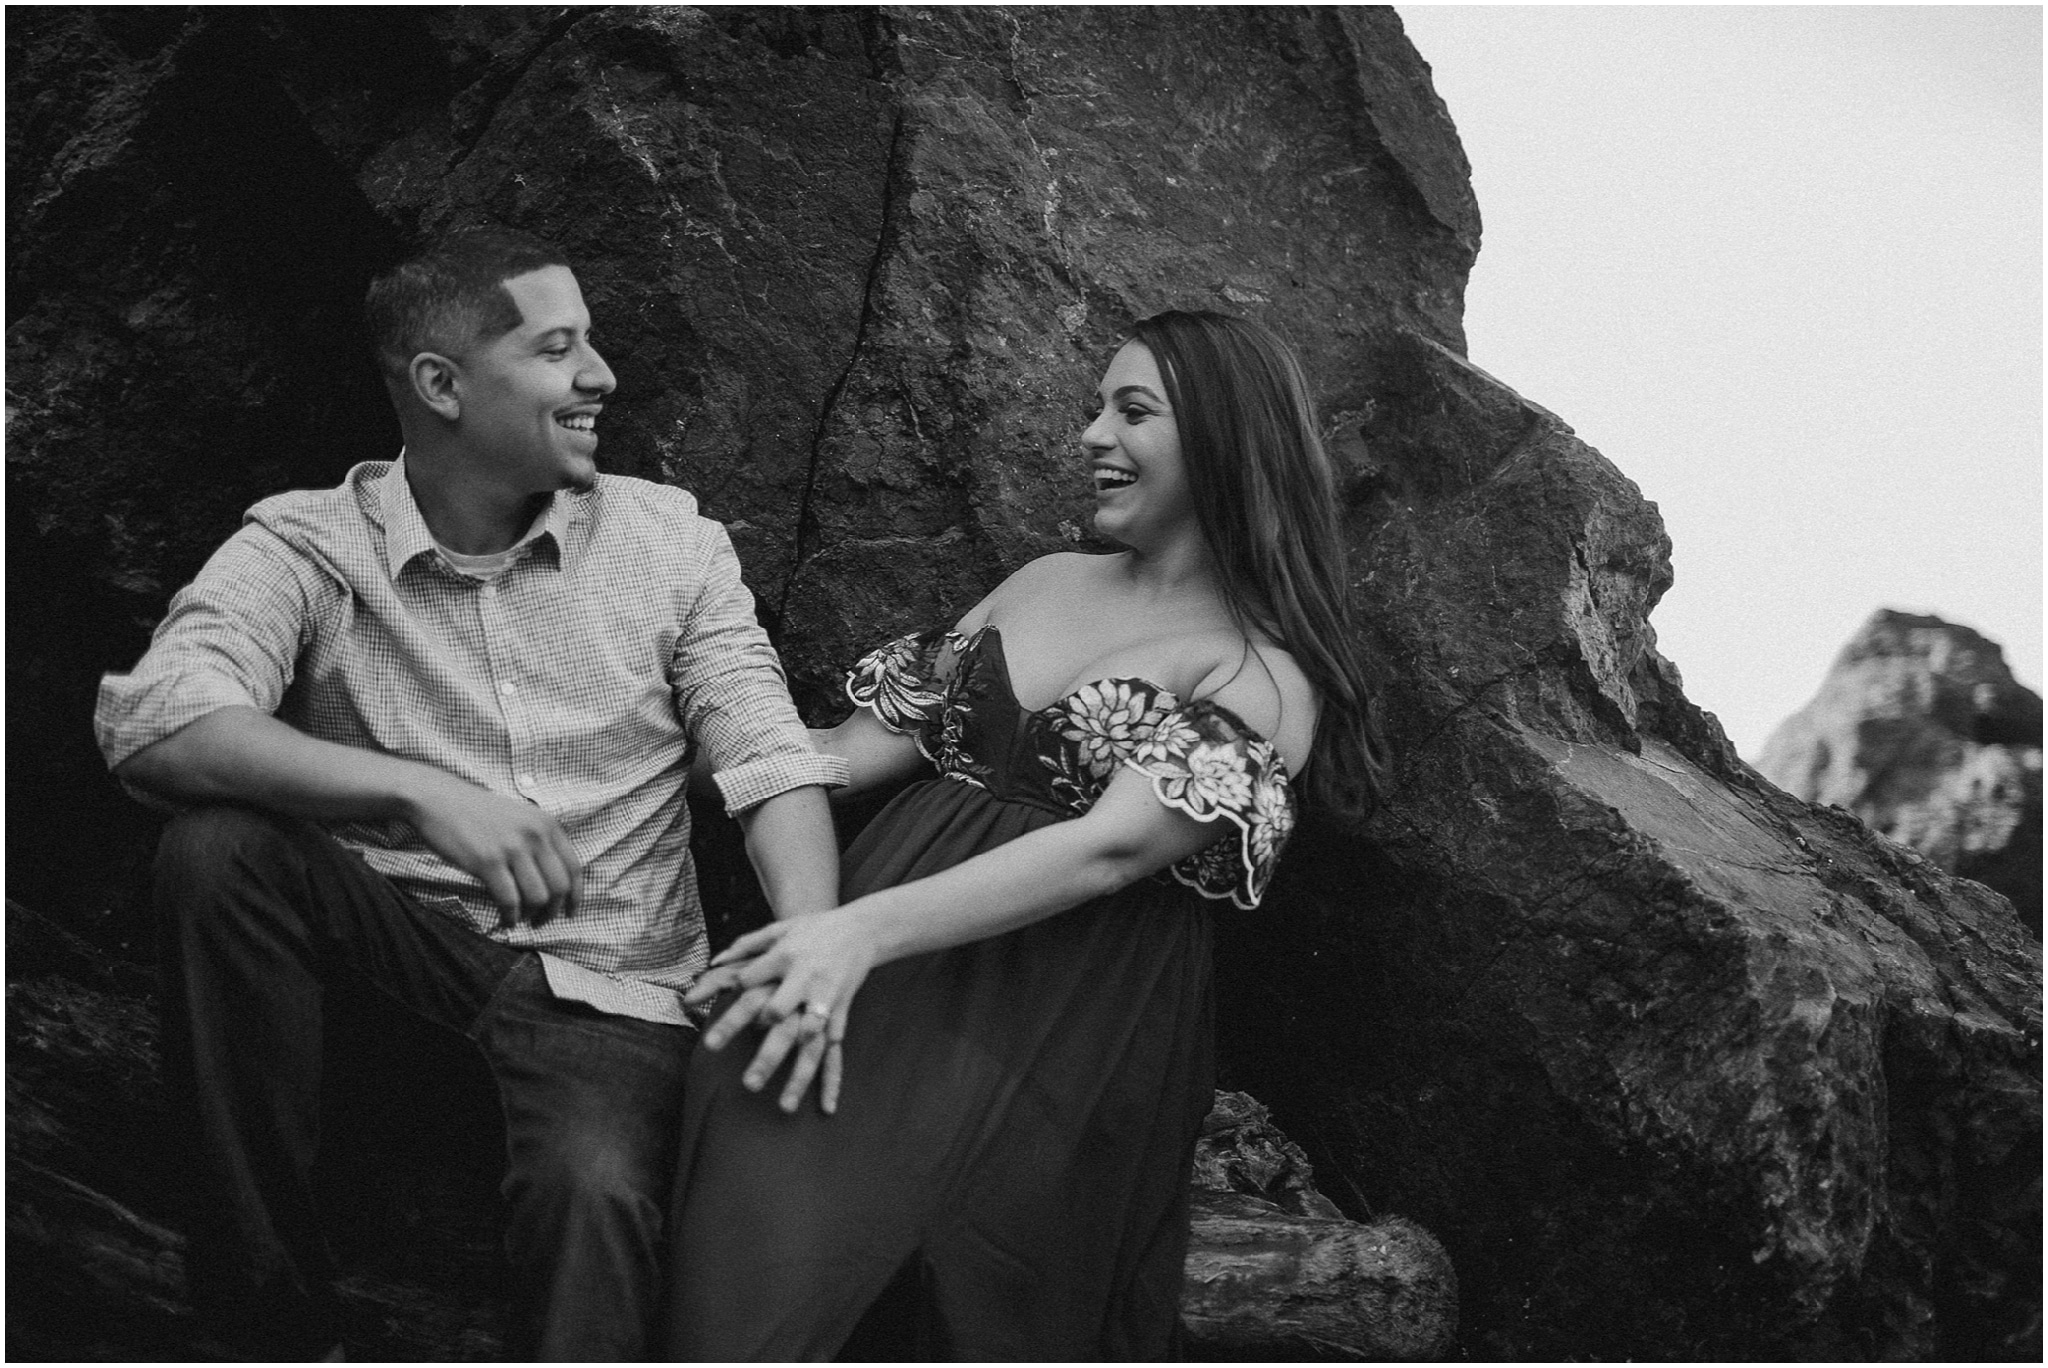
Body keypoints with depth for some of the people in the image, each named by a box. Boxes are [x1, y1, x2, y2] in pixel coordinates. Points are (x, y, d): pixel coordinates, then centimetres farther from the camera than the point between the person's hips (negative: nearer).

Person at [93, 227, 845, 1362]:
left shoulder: (668, 537, 4)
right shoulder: (306, 545, -2)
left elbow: (768, 757, -4)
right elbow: (152, 719, -19)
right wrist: (418, 791, -31)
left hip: (607, 984, -2)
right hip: (392, 940, 2)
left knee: (595, 1193, -34)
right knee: (217, 850, -27)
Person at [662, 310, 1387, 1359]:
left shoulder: (1265, 674, -3)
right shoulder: (1046, 583, 17)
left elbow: (1110, 848, -16)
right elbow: (877, 737, 16)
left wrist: (869, 929, -27)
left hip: (1060, 1022, -5)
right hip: (899, 971, 5)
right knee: (754, 1179, -17)